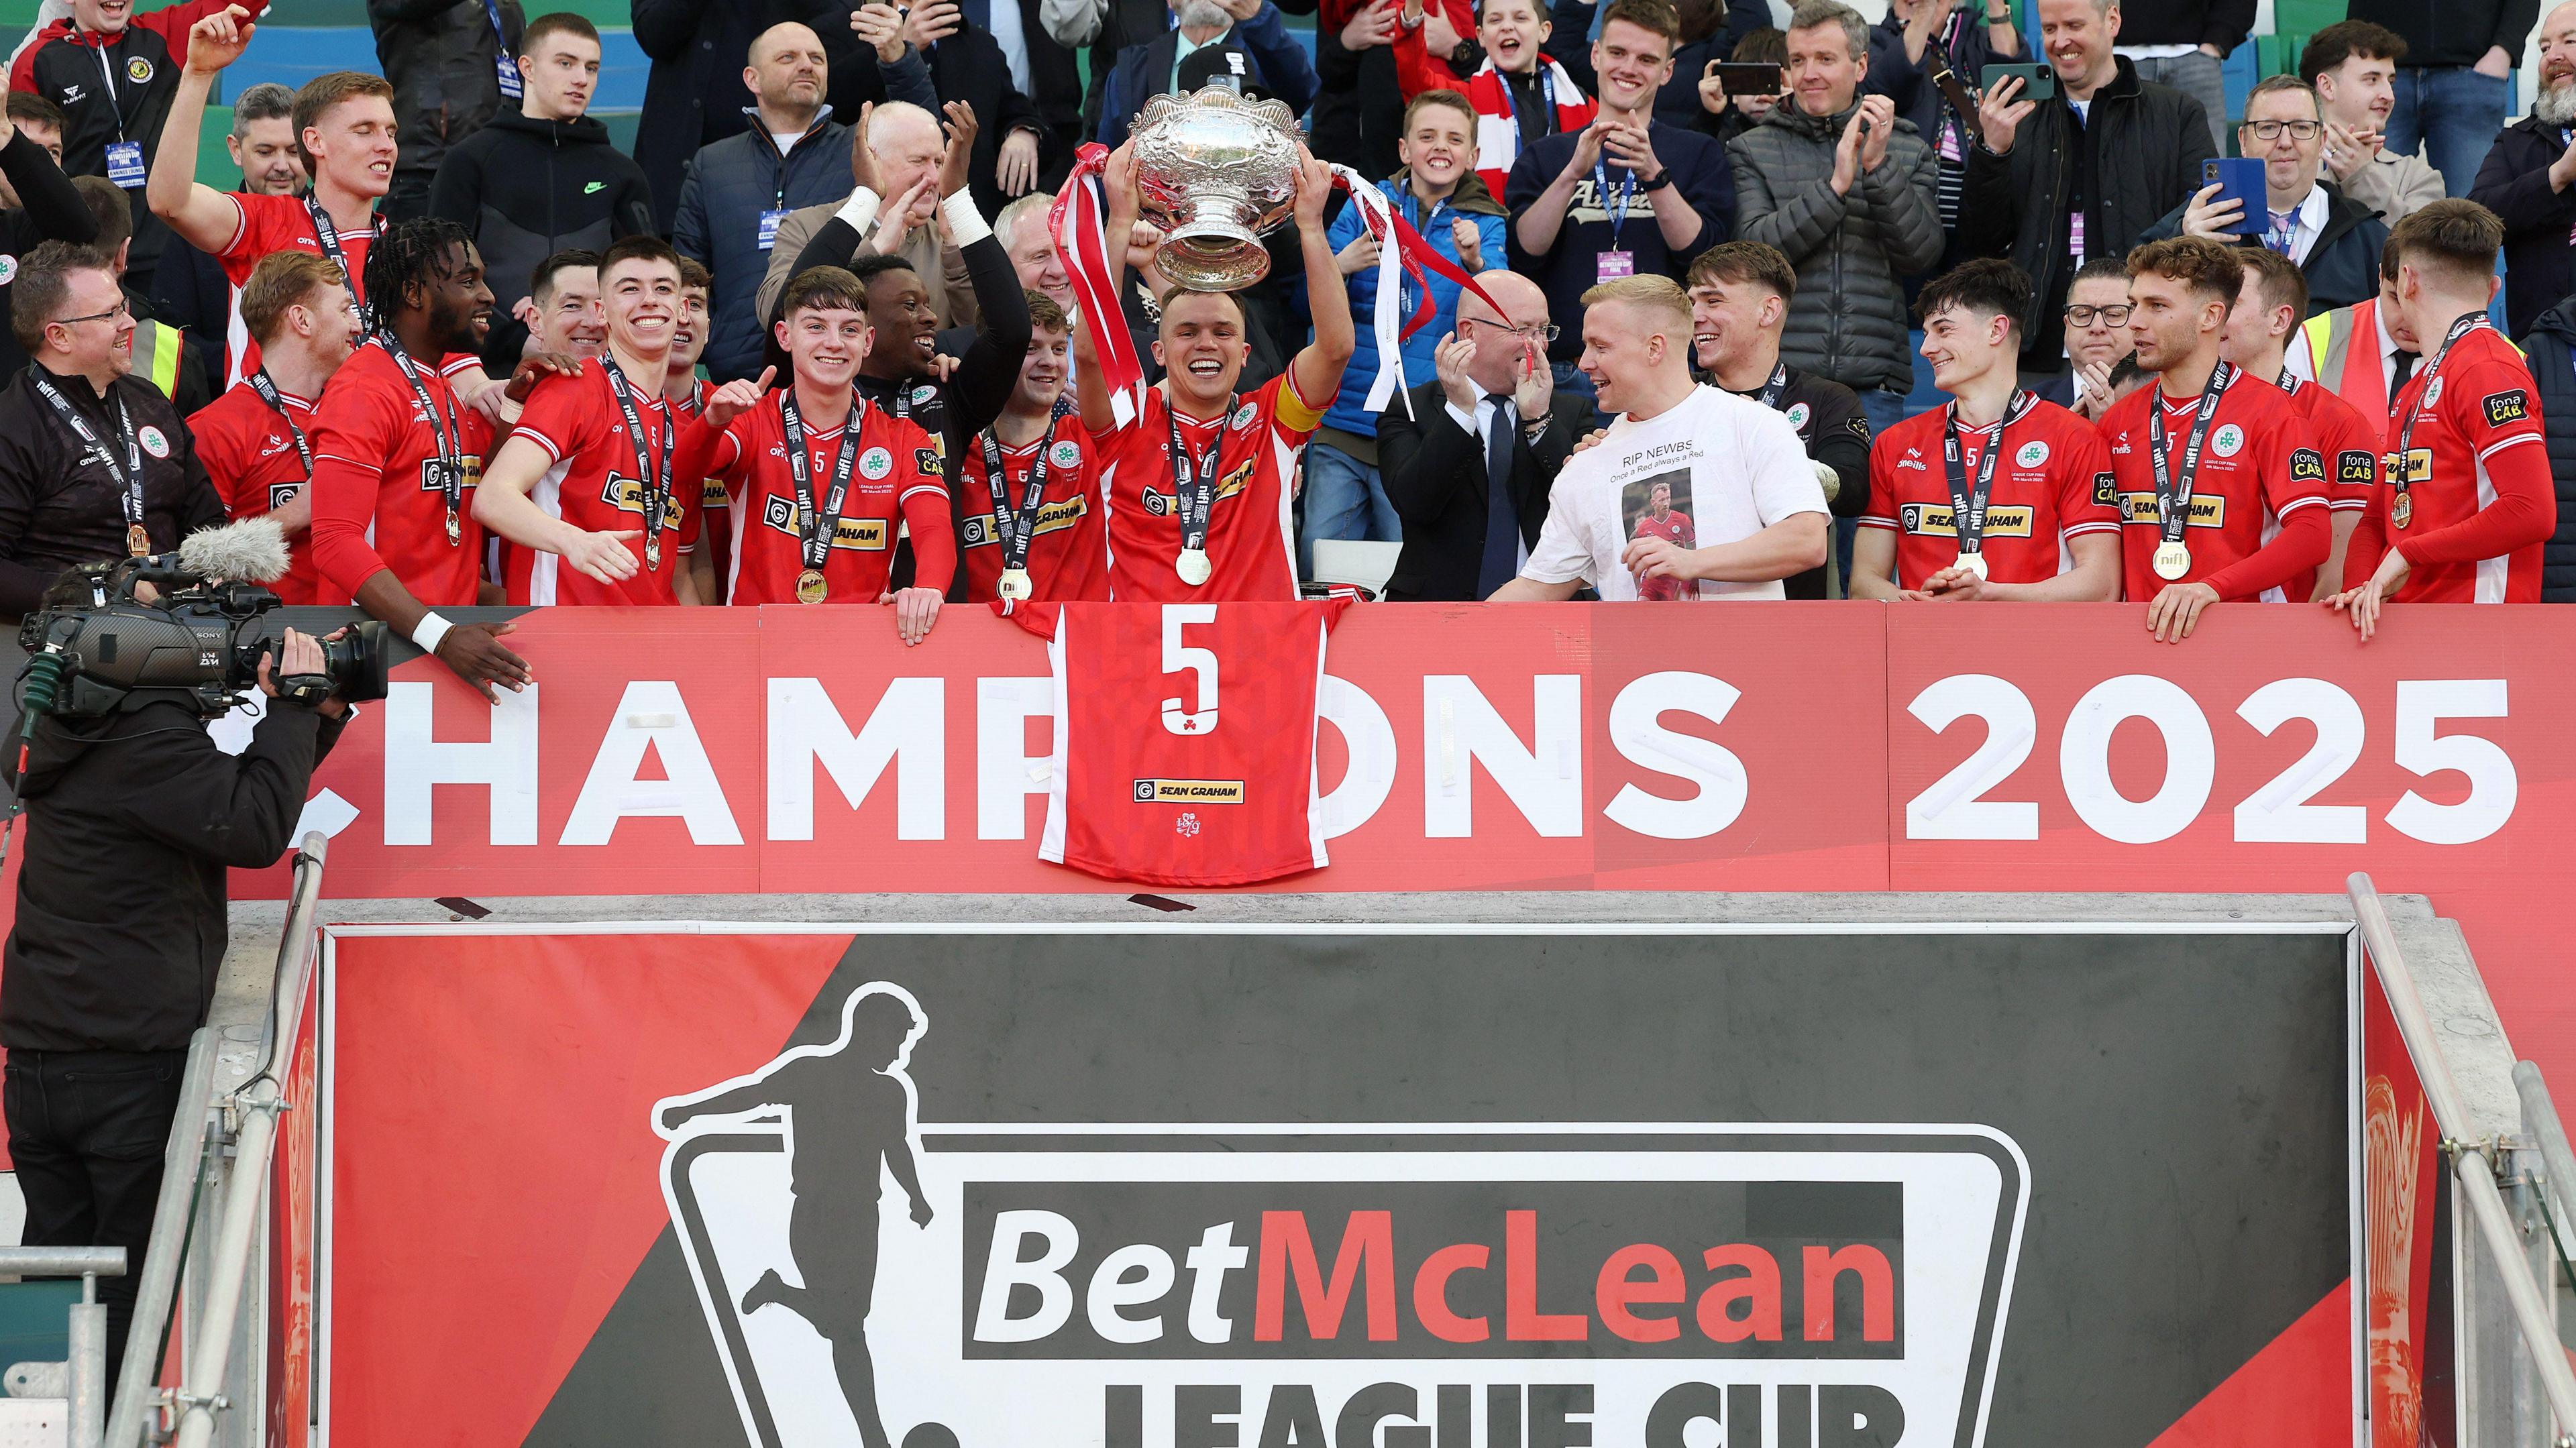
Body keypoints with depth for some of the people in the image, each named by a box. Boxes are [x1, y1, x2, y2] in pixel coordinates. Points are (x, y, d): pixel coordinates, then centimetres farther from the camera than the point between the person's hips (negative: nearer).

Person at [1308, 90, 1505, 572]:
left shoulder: (1488, 228, 7)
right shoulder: (1366, 205, 10)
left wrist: (1475, 264, -28)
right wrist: (1343, 265, -15)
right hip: (1343, 421, 1)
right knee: (1318, 563, -4)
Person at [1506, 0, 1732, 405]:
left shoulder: (1699, 154, 12)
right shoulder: (1545, 156, 14)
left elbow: (1701, 252, -3)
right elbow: (1522, 254, -1)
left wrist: (1653, 174, -17)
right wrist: (1574, 172, -13)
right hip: (1566, 367, 1)